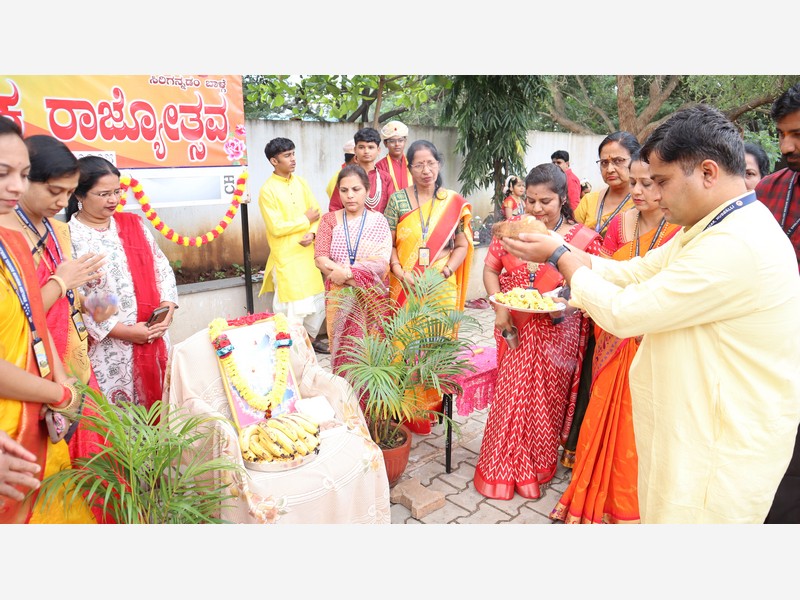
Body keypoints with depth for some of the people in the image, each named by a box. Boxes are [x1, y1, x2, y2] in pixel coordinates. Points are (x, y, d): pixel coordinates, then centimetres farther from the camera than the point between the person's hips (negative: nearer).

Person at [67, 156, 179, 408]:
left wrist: (167, 309, -7)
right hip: (106, 351, -4)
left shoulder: (133, 224, 7)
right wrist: (124, 331, -15)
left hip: (152, 339, 5)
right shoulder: (67, 238, -8)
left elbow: (162, 268, 8)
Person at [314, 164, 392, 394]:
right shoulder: (329, 220, 7)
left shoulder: (379, 221, 1)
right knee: (343, 350, 3)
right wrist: (338, 270, -19)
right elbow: (320, 258, -3)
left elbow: (382, 263, -11)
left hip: (371, 297, -1)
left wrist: (347, 272, -20)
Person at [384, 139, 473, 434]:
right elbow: (388, 244, 1)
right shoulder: (398, 200, 3)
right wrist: (402, 274, -13)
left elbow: (462, 246, 3)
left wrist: (443, 273, -12)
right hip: (405, 288, 0)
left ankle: (431, 408, 24)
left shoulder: (454, 202, 3)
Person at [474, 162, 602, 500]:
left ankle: (537, 467, 35)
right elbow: (491, 269, 5)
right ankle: (501, 468, 32)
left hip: (557, 334, -2)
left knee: (546, 400, 11)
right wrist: (500, 309, -9)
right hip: (515, 330, 2)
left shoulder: (583, 238, -8)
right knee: (509, 396, 11)